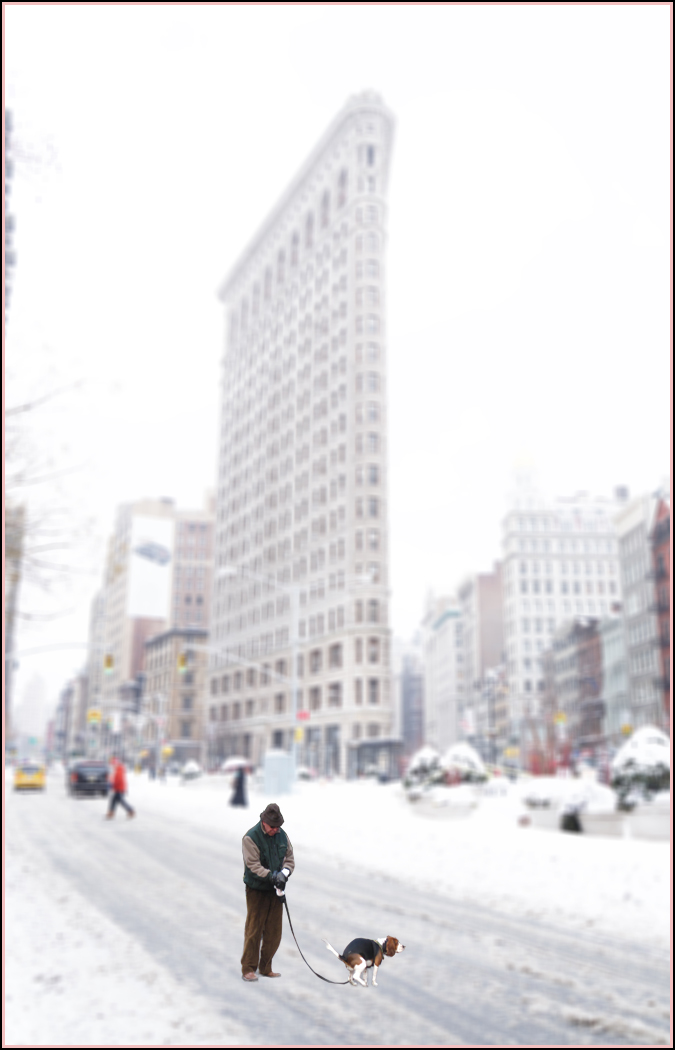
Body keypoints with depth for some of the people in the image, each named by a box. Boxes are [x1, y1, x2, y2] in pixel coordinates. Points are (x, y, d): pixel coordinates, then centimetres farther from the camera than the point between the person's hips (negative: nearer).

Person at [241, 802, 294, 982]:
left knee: (274, 932, 9)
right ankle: (248, 969, 10)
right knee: (254, 930, -1)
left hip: (275, 890, 6)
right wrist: (271, 876, -29)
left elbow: (290, 858, 9)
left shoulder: (282, 836, 4)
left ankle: (265, 968, 22)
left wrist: (284, 872, -12)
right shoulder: (250, 838, -15)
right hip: (256, 890, -5)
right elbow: (253, 865, -19)